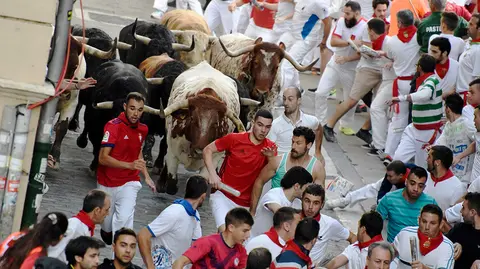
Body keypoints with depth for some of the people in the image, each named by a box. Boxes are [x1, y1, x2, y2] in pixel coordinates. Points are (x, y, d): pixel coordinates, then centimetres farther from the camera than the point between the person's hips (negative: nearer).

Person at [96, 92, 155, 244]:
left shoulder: (142, 129, 2)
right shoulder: (113, 126, -17)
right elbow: (103, 158, -24)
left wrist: (147, 176, 13)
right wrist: (130, 165, -35)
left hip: (129, 183, 3)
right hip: (108, 183, -2)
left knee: (125, 218, -19)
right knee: (107, 221, 13)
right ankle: (106, 232, 48)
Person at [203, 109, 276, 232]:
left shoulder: (270, 148, 2)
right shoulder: (234, 139, -7)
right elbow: (207, 150, 0)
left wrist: (271, 157, -18)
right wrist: (212, 174, -13)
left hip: (246, 204, 4)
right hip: (223, 196, -4)